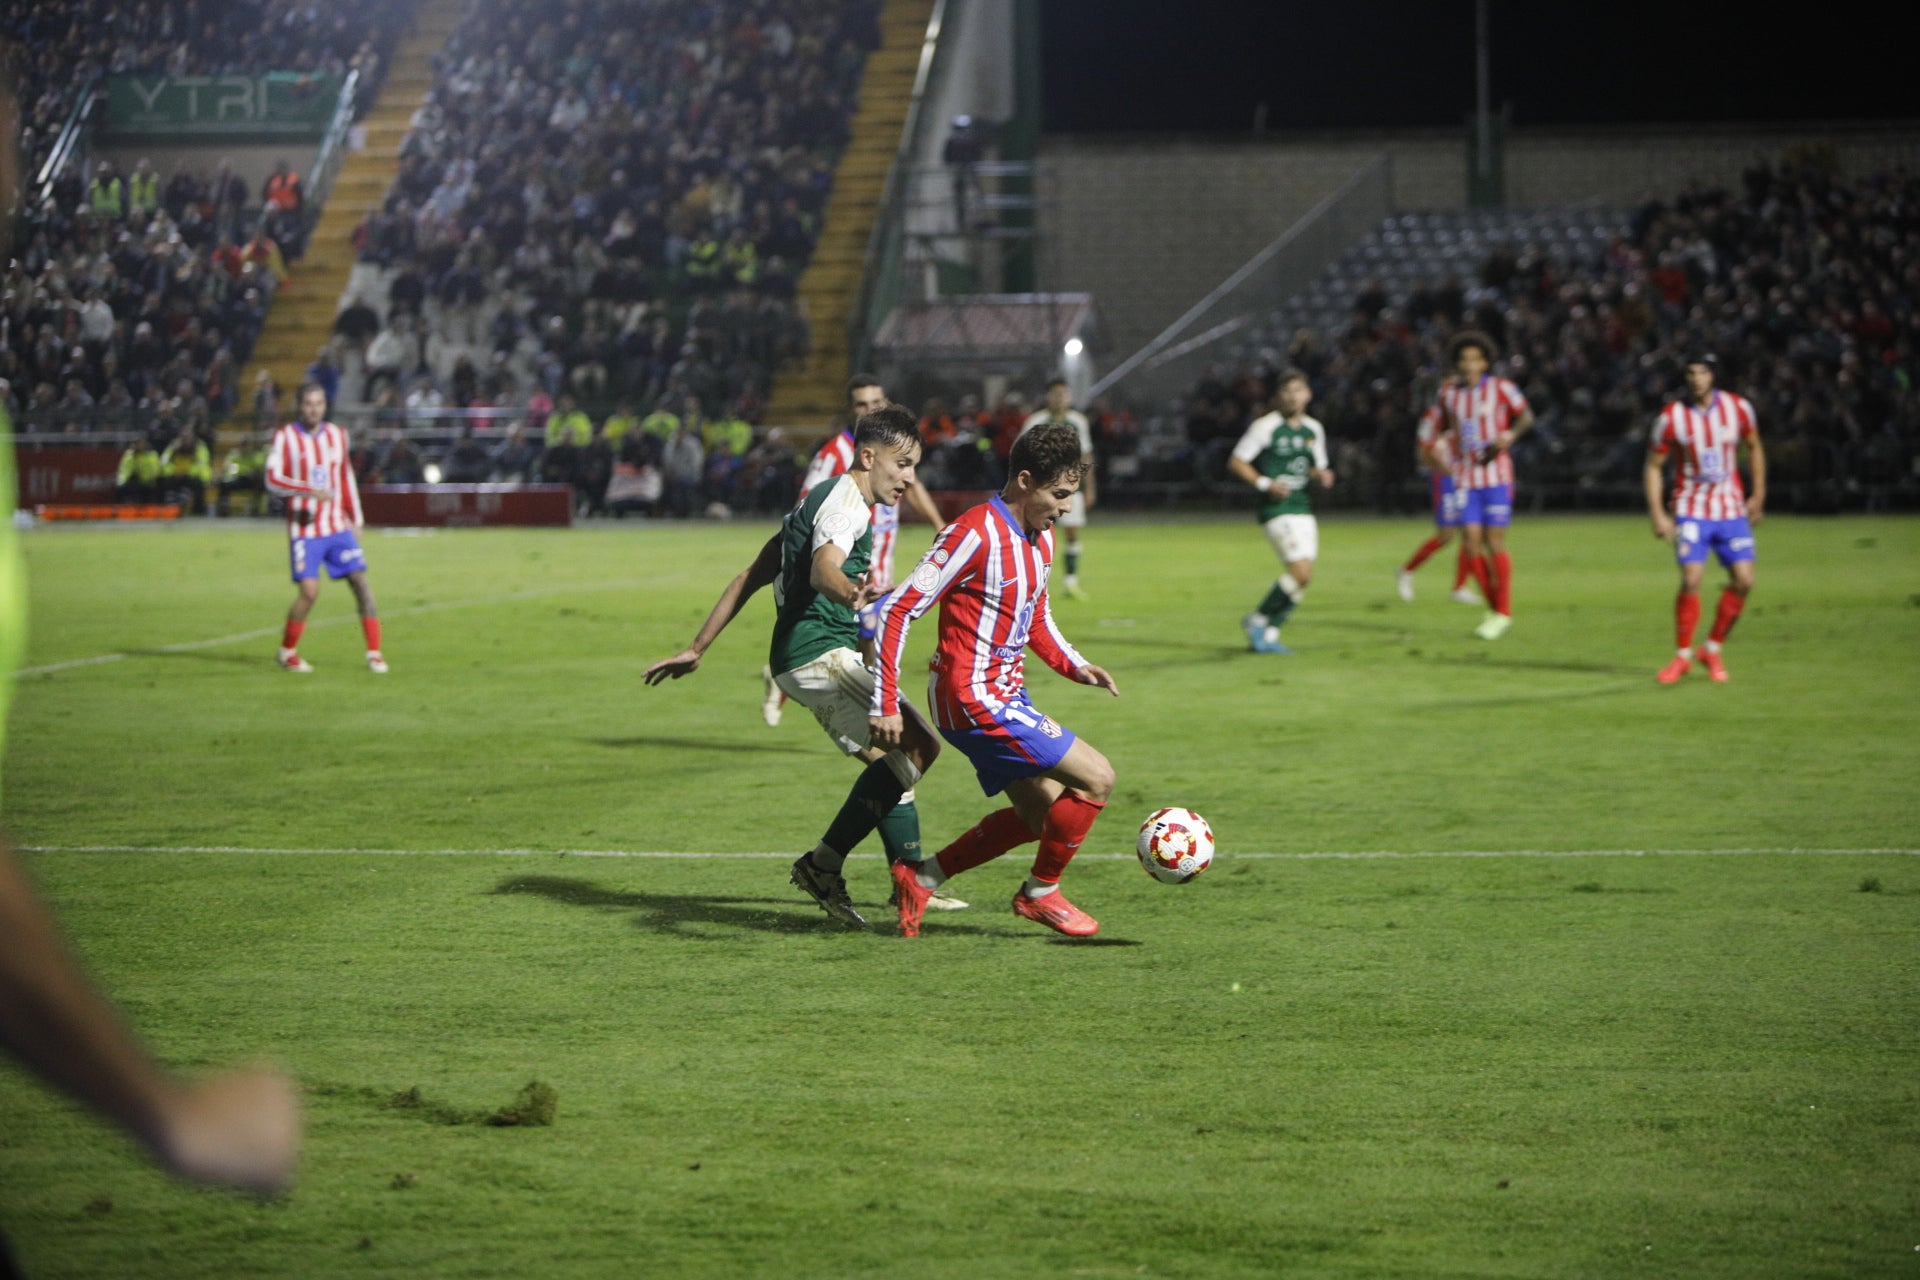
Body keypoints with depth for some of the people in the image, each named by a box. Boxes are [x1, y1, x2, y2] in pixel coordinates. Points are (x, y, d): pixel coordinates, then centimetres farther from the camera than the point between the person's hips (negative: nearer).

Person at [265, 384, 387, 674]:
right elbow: (273, 478, -14)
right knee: (309, 591, -13)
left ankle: (374, 653, -3)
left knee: (361, 582, -7)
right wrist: (310, 491, -27)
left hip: (338, 527, 4)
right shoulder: (285, 437, -4)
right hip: (304, 528, -4)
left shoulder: (337, 436, 11)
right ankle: (287, 651, 8)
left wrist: (355, 520, 18)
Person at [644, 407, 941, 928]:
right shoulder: (845, 502, -9)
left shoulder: (820, 500, 23)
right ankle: (823, 863, -15)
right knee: (918, 745, -16)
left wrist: (697, 649, 27)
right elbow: (823, 567, -31)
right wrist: (850, 593, -54)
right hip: (822, 653, -10)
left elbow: (750, 577, 25)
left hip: (799, 659, 10)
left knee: (891, 759, 15)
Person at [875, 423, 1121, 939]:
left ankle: (921, 877, 22)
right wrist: (885, 706, -21)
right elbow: (898, 611, -20)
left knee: (1042, 815, 15)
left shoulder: (1040, 538, 8)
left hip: (1005, 698, 10)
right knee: (1096, 778, -10)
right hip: (973, 702, -10)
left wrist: (1074, 666, 6)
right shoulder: (976, 534, -20)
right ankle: (1040, 892, 8)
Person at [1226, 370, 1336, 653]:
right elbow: (1235, 462, -5)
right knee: (1300, 573, -17)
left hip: (1302, 509, 7)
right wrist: (1264, 483, -17)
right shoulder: (1265, 426, -8)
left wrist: (1322, 474, -2)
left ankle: (1269, 633, 14)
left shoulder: (1314, 429, 11)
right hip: (1277, 510, -7)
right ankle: (1258, 620, 1)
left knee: (1303, 577, 2)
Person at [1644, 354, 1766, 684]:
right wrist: (1657, 514, -8)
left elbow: (1754, 447, 13)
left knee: (1743, 580, -7)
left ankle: (1713, 648, 12)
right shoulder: (1671, 417, -9)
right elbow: (1653, 466, 0)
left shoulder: (1738, 408, -4)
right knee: (1691, 579, -15)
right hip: (1691, 509, -2)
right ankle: (1683, 656, 0)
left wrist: (1758, 496, 10)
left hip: (1732, 508, 3)